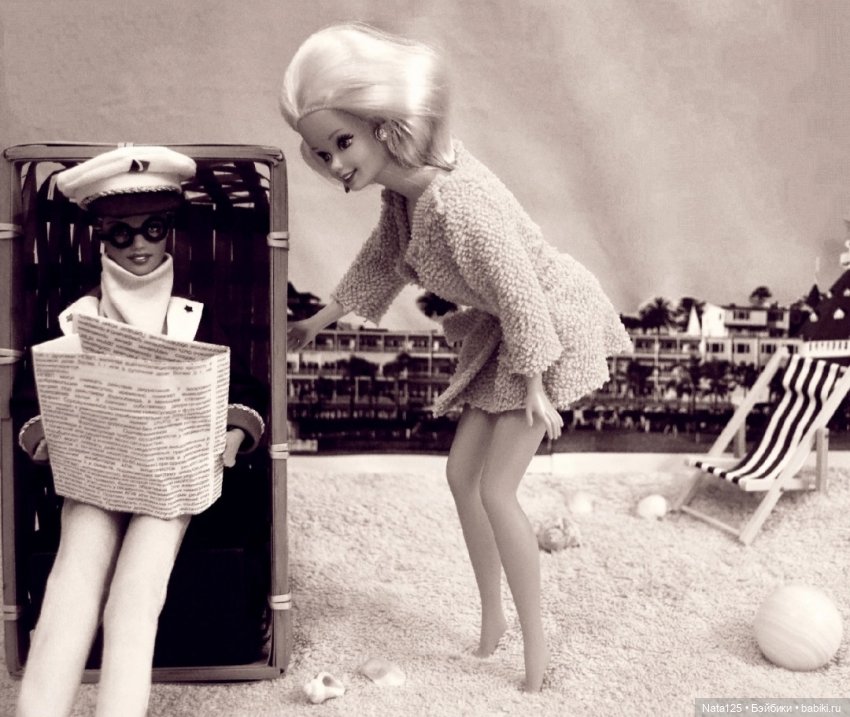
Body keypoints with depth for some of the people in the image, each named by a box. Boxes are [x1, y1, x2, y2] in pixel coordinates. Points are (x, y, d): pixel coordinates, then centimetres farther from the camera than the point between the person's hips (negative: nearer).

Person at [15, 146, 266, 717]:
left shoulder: (195, 319, 8)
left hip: (174, 474, -1)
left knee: (135, 593, -26)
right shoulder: (77, 317, 10)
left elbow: (240, 390, 7)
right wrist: (43, 437, -12)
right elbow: (42, 398, 10)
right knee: (72, 586, -26)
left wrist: (233, 435, -15)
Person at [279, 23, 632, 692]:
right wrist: (323, 317, 16)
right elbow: (383, 253, 10)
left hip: (552, 326, -9)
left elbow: (517, 290, -28)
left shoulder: (454, 203, -35)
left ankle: (536, 642, 11)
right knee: (461, 471, 10)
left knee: (497, 489, -9)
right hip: (508, 329, 9)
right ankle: (492, 620, 26)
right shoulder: (403, 176, -7)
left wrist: (534, 386, -19)